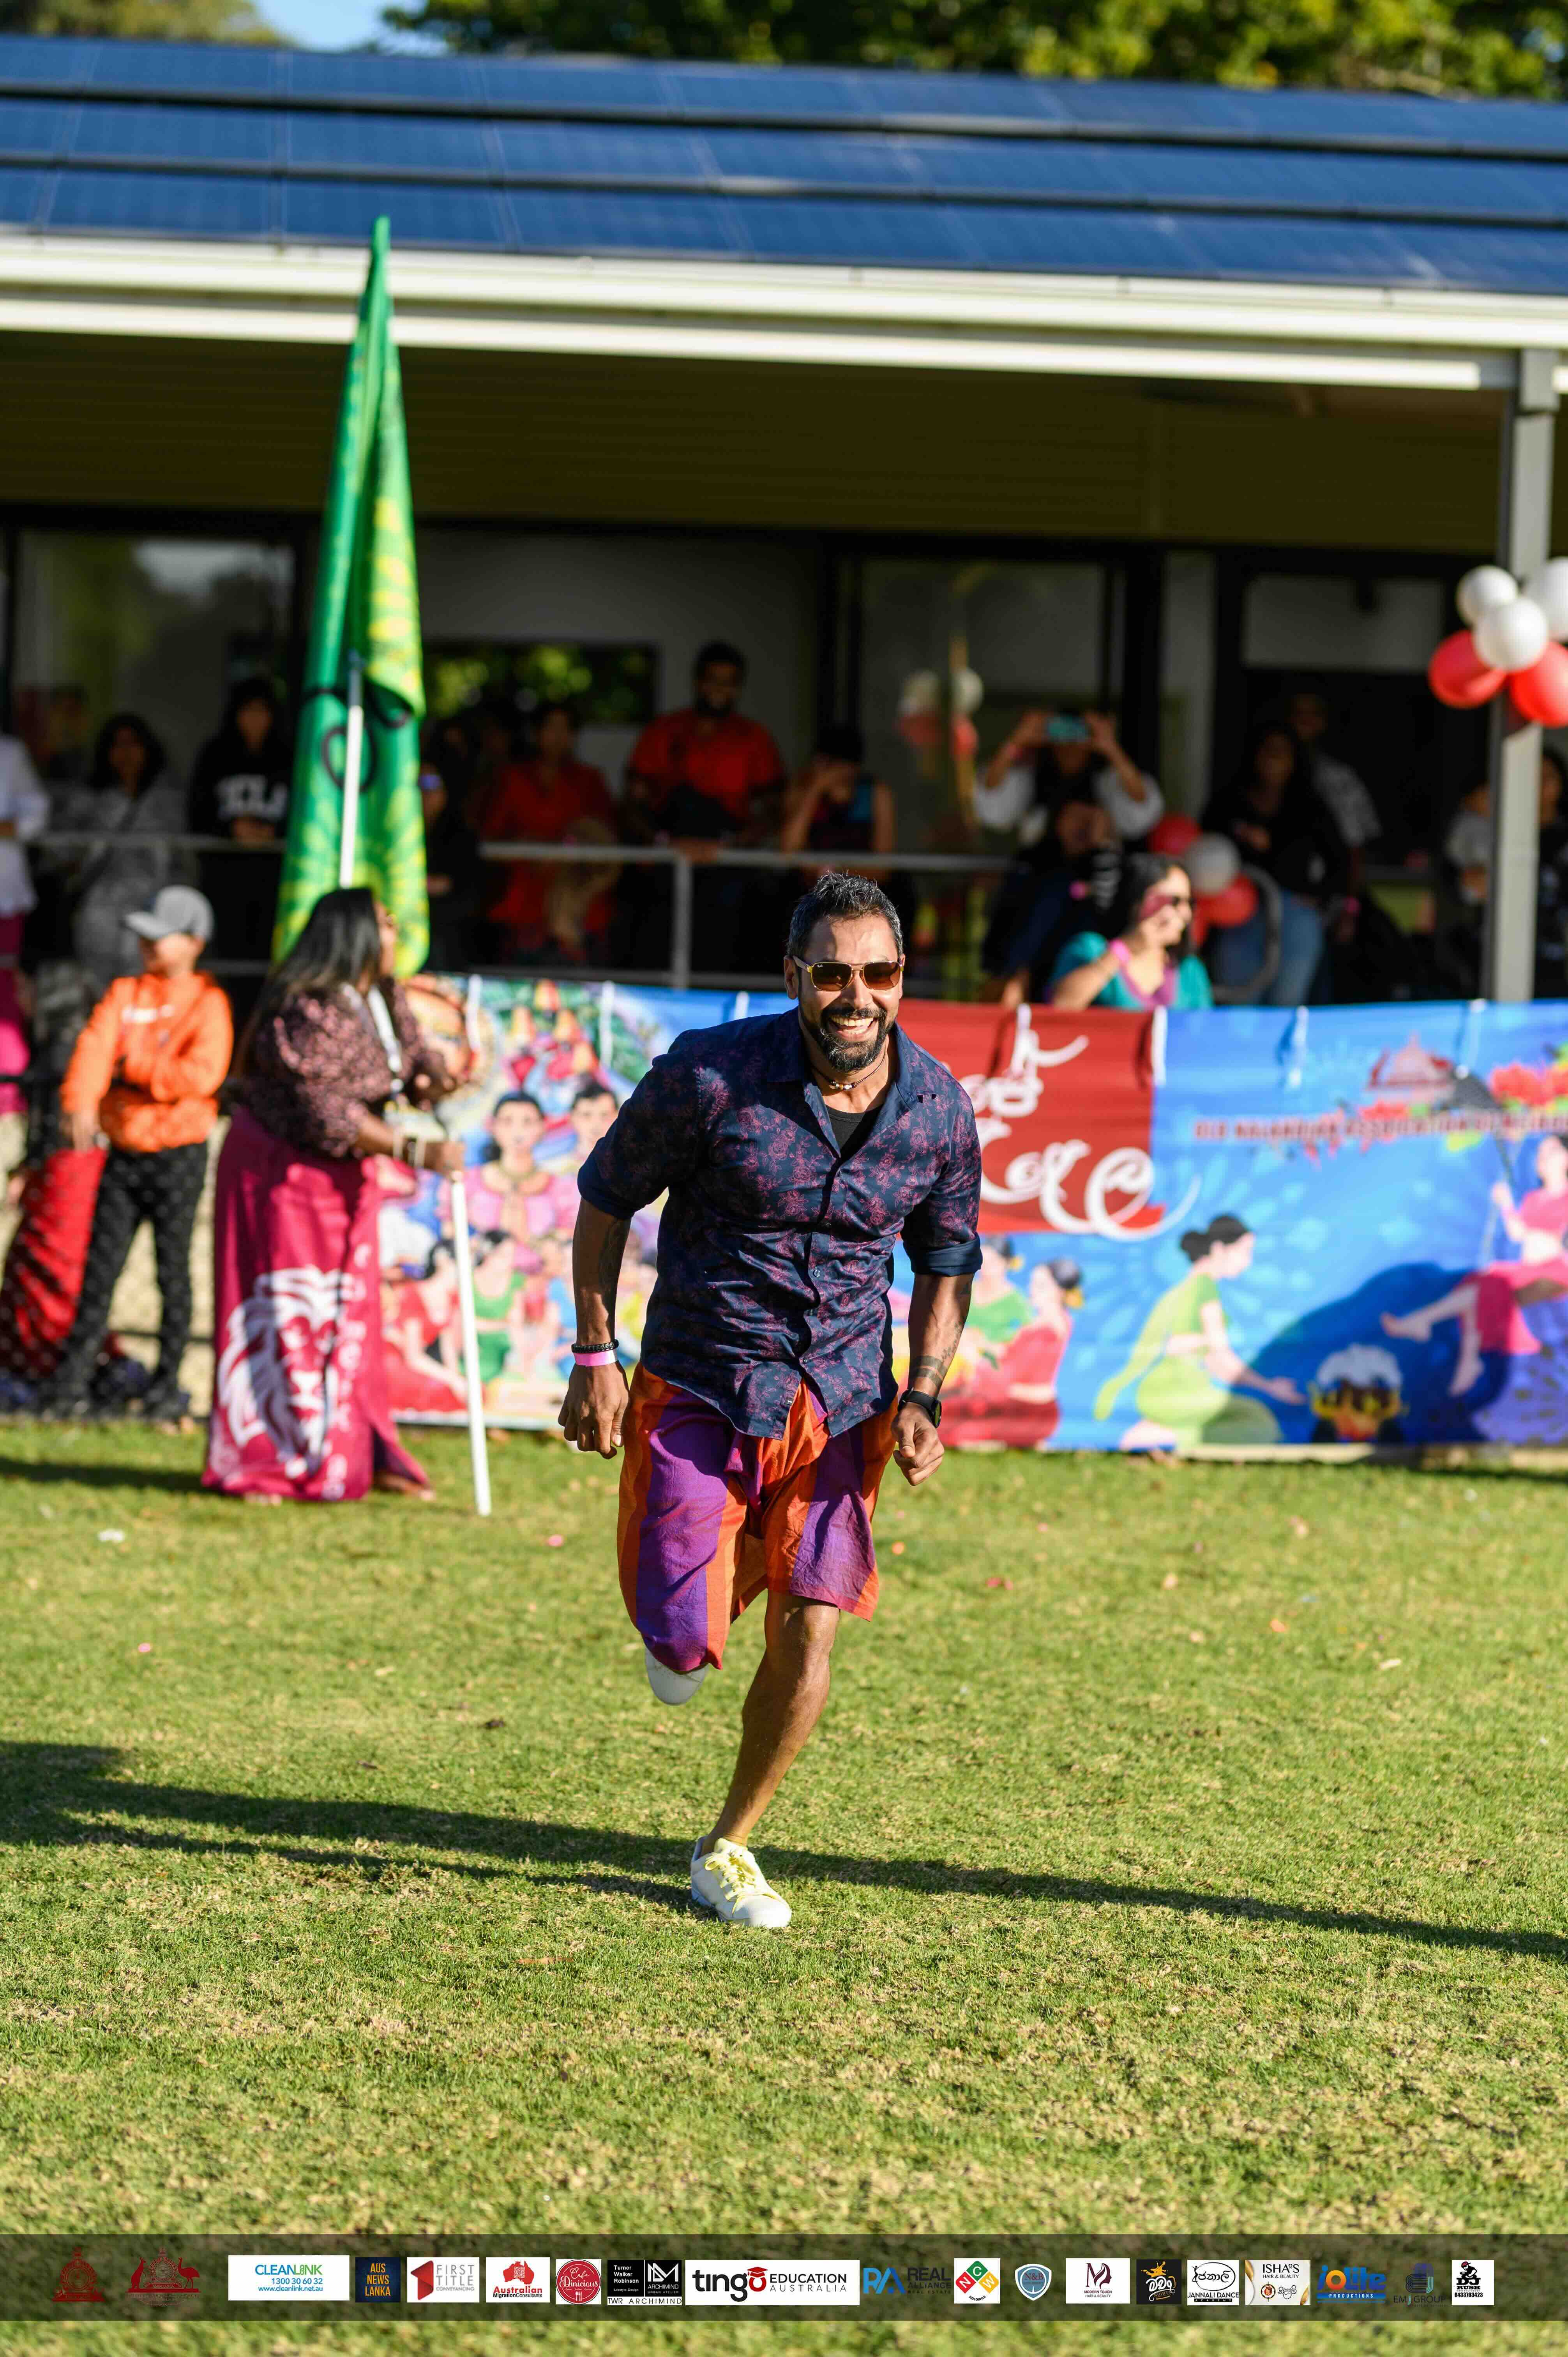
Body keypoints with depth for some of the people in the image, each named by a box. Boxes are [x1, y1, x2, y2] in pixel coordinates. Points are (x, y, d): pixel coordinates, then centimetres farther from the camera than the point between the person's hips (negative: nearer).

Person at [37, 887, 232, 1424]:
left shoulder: (207, 1002, -3)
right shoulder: (123, 994, 10)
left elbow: (202, 1073, -18)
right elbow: (94, 1047, -7)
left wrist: (133, 1066, -13)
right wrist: (80, 1102, -25)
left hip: (178, 1152, -4)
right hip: (123, 1152, 4)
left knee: (172, 1268, 1)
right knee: (100, 1268, 2)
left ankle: (167, 1384, 10)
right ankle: (70, 1384, 3)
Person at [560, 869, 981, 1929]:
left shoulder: (940, 1109, -7)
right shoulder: (712, 1075, -17)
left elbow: (947, 1263, 10)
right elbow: (606, 1195, -2)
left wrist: (923, 1394, -3)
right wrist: (595, 1355, -6)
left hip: (839, 1403, 3)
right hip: (699, 1392, -2)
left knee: (810, 1633, -5)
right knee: (684, 1651, -8)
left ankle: (729, 1849, 16)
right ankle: (679, 1622, 32)